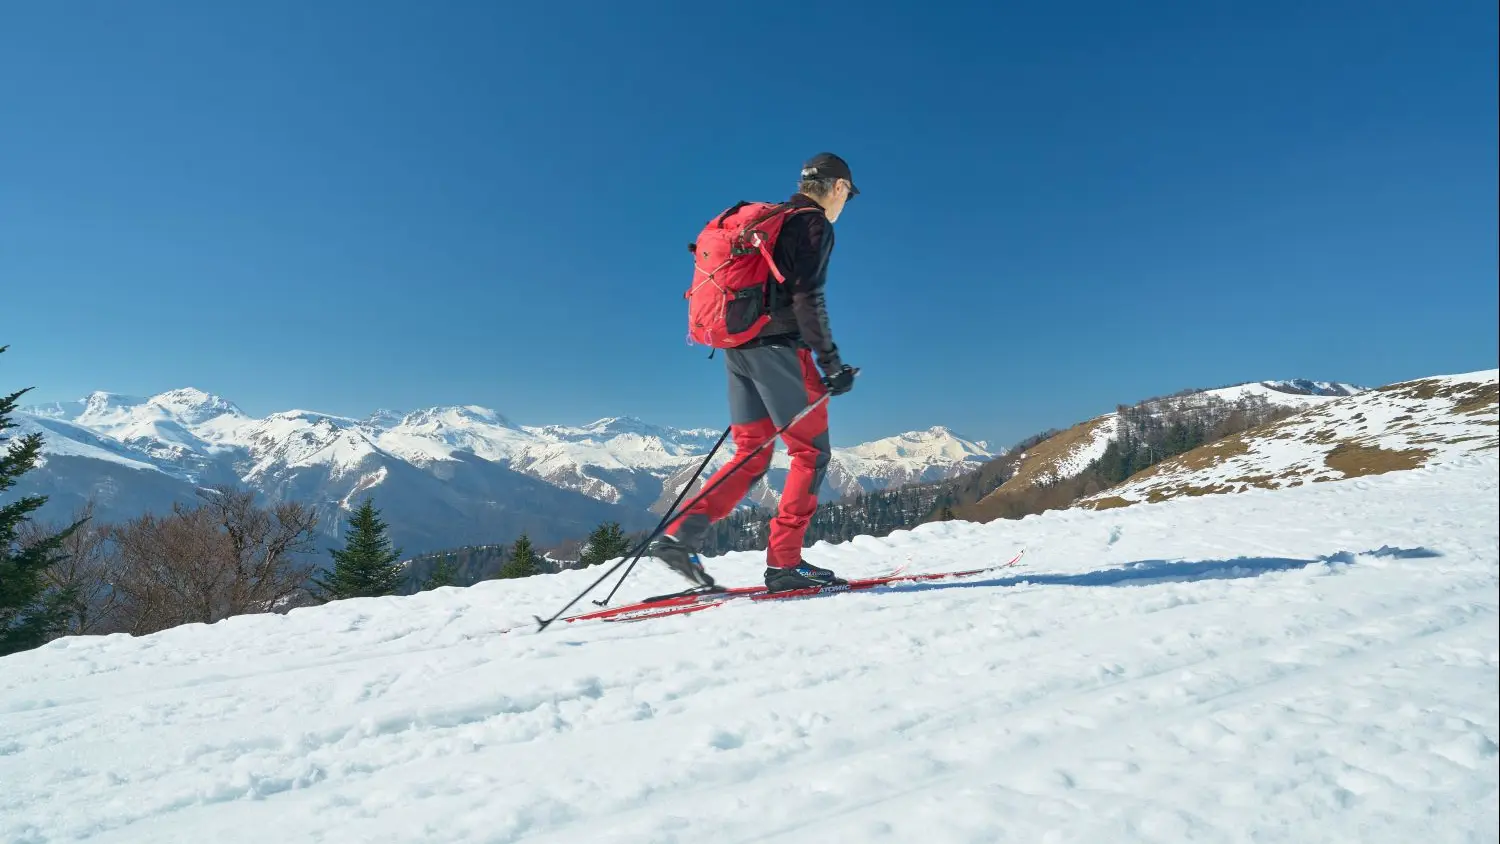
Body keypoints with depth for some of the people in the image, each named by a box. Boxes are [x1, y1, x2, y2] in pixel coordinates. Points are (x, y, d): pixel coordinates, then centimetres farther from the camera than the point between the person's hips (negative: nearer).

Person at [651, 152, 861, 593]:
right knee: (811, 452, 1)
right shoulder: (814, 224, -3)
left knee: (752, 456, 11)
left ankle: (679, 536, 2)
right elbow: (807, 297, -15)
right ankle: (784, 562, 1)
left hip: (737, 346, 8)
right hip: (779, 347, -8)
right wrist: (831, 363, -14)